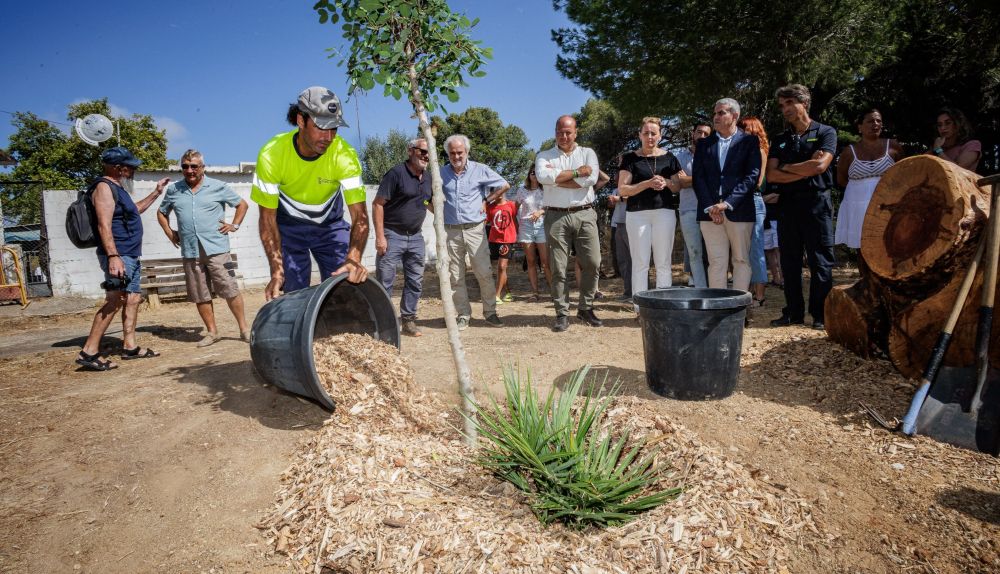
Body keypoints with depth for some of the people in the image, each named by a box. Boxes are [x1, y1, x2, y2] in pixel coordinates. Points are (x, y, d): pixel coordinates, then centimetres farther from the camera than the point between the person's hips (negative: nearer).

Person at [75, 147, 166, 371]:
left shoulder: (118, 188, 19)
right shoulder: (104, 187, -11)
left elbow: (135, 209, 38)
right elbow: (104, 225, -21)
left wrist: (156, 193, 33)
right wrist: (113, 256, -29)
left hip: (130, 256, 10)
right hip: (118, 256, -10)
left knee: (133, 298, 11)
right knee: (113, 301, -14)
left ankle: (130, 346, 17)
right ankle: (89, 352, -12)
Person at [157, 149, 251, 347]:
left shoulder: (217, 187, 4)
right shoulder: (173, 190, 13)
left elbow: (242, 204, 13)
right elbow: (161, 213, 28)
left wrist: (235, 225, 2)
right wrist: (169, 233, 14)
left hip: (216, 249, -3)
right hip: (190, 252, 3)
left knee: (230, 290, -5)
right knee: (200, 295, 6)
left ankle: (244, 329, 4)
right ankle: (212, 332, 16)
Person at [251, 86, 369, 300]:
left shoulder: (344, 154, -27)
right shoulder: (272, 154, -26)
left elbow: (360, 216, -31)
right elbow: (268, 218, -20)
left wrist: (354, 258, -50)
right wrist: (277, 271, -31)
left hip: (330, 225, 1)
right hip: (289, 227, 0)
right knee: (294, 293, -9)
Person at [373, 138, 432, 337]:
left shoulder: (428, 178, 8)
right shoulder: (396, 173, -12)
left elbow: (433, 203, 25)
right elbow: (377, 204, -14)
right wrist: (380, 236, -19)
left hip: (415, 237, 7)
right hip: (392, 235, -7)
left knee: (415, 282, 11)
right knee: (385, 282, -2)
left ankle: (408, 321, 22)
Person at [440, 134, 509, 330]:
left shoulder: (480, 170, 2)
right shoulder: (441, 173, 7)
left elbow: (504, 185, 10)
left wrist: (486, 201, 4)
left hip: (475, 229, -2)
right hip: (451, 231, 2)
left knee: (484, 273, -5)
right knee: (455, 276, 4)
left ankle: (490, 312, 9)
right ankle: (463, 315, 14)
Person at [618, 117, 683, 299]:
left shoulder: (669, 158, 11)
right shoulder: (630, 158, 4)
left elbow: (677, 186, 15)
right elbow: (622, 190, -3)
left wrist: (666, 183, -7)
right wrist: (647, 183, -16)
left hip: (665, 212, 2)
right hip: (637, 214, -2)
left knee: (663, 263, 4)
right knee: (640, 263, -3)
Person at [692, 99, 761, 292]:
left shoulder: (749, 141, 5)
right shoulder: (703, 144, 14)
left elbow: (752, 176, -5)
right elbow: (697, 177, 5)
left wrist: (727, 203, -15)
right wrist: (710, 207, -8)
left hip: (739, 211, -2)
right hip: (710, 211, 2)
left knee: (741, 260, 2)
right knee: (716, 262, 2)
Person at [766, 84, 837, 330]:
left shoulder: (825, 132, 3)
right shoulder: (780, 140, 15)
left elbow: (820, 165, -13)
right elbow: (771, 175, 2)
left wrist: (788, 167, -2)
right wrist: (805, 171, -7)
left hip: (816, 201, -4)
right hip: (787, 203, 4)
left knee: (820, 261, -2)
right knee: (789, 262, 6)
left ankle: (820, 315, 3)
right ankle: (793, 313, 14)